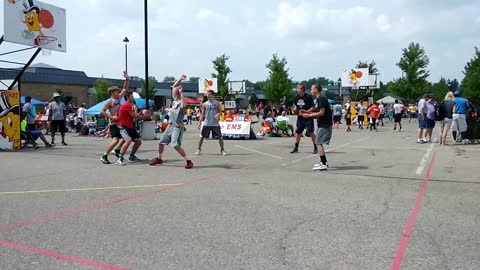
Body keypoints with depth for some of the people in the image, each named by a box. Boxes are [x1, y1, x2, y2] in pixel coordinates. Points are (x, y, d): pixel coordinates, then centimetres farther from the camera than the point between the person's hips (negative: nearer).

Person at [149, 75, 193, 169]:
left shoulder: (181, 102, -15)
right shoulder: (174, 100, 7)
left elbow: (184, 105, -42)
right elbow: (173, 87, 16)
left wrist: (181, 92, -38)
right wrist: (180, 79, 5)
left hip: (178, 127, -9)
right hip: (170, 126, 9)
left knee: (175, 145, -19)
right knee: (161, 142, 16)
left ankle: (188, 161, -12)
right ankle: (159, 159, 36)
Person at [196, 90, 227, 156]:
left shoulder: (217, 103, 0)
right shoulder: (205, 104, 4)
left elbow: (220, 111, 3)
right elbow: (202, 114, 8)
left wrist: (218, 114, -20)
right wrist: (199, 122, 0)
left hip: (215, 124, -1)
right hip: (206, 124, 1)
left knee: (220, 137, -1)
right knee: (202, 137, 3)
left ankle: (222, 150, 13)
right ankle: (199, 149, 16)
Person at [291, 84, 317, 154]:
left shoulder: (308, 97, -13)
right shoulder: (297, 98, 6)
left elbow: (313, 108, -13)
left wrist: (306, 112, -21)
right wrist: (296, 110, 1)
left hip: (308, 118, -6)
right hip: (300, 118, 6)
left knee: (311, 132, -5)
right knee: (298, 132, 10)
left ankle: (315, 147, 7)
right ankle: (296, 147, 21)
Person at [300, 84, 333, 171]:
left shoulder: (321, 99, -15)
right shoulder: (319, 99, 16)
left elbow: (321, 113, -22)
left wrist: (309, 115, -18)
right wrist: (307, 112, 14)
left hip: (324, 125, -10)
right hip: (322, 124, 10)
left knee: (318, 143, -11)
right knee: (319, 143, 15)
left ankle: (323, 165, -10)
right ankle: (324, 162, 23)